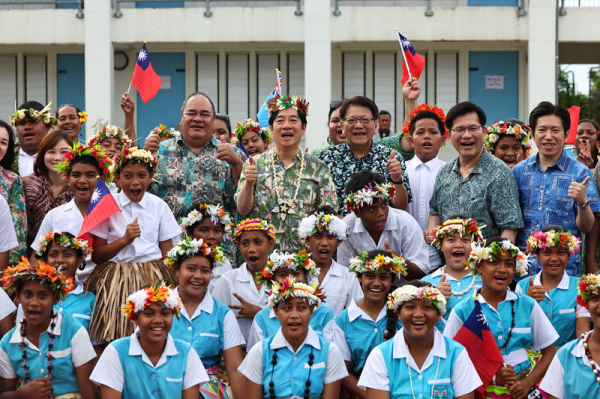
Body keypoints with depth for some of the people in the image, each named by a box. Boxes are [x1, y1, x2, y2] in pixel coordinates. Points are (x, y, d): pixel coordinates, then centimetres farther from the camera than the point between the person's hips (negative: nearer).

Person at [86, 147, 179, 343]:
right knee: (117, 340, -6)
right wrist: (124, 240, -13)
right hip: (116, 281, -1)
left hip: (152, 279, 1)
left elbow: (168, 253, 8)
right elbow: (96, 255, 0)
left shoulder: (159, 206, 6)